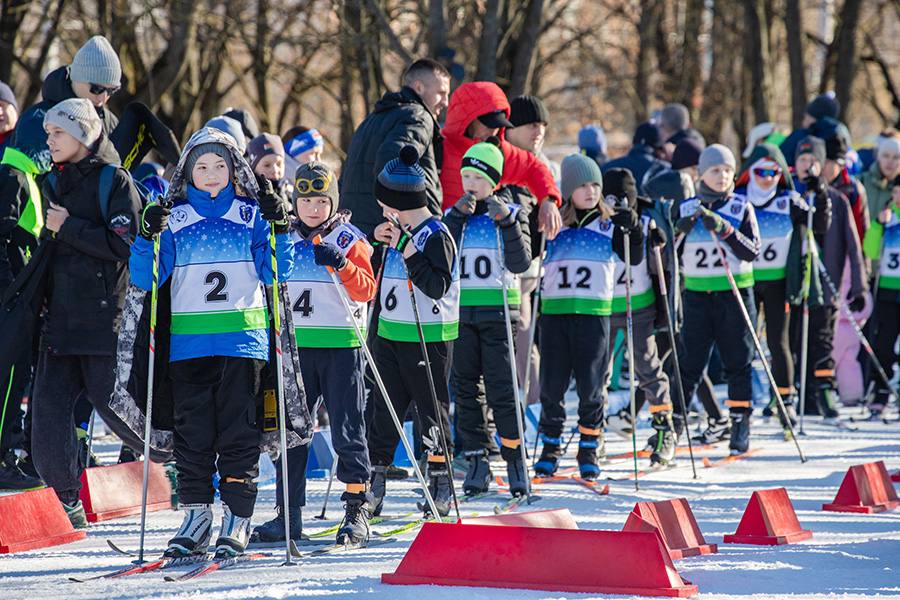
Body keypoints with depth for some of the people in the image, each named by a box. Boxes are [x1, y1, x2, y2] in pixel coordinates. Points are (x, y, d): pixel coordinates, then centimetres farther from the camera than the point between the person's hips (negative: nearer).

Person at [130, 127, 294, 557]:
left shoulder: (251, 216, 7)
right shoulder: (175, 220, 8)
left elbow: (275, 274, 3)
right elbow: (145, 279, 2)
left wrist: (279, 230, -8)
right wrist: (148, 238, -13)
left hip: (243, 340, -1)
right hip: (189, 341, 1)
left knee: (238, 429, -2)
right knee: (192, 430, 2)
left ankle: (237, 517, 2)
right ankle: (196, 515, 8)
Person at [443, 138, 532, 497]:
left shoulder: (511, 214, 3)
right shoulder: (455, 215, 9)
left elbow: (520, 263, -7)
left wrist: (507, 223, -16)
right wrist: (456, 218, -11)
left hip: (497, 311, -3)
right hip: (461, 313, 3)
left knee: (501, 388, -7)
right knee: (465, 387, 3)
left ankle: (515, 459, 3)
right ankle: (476, 460, 9)